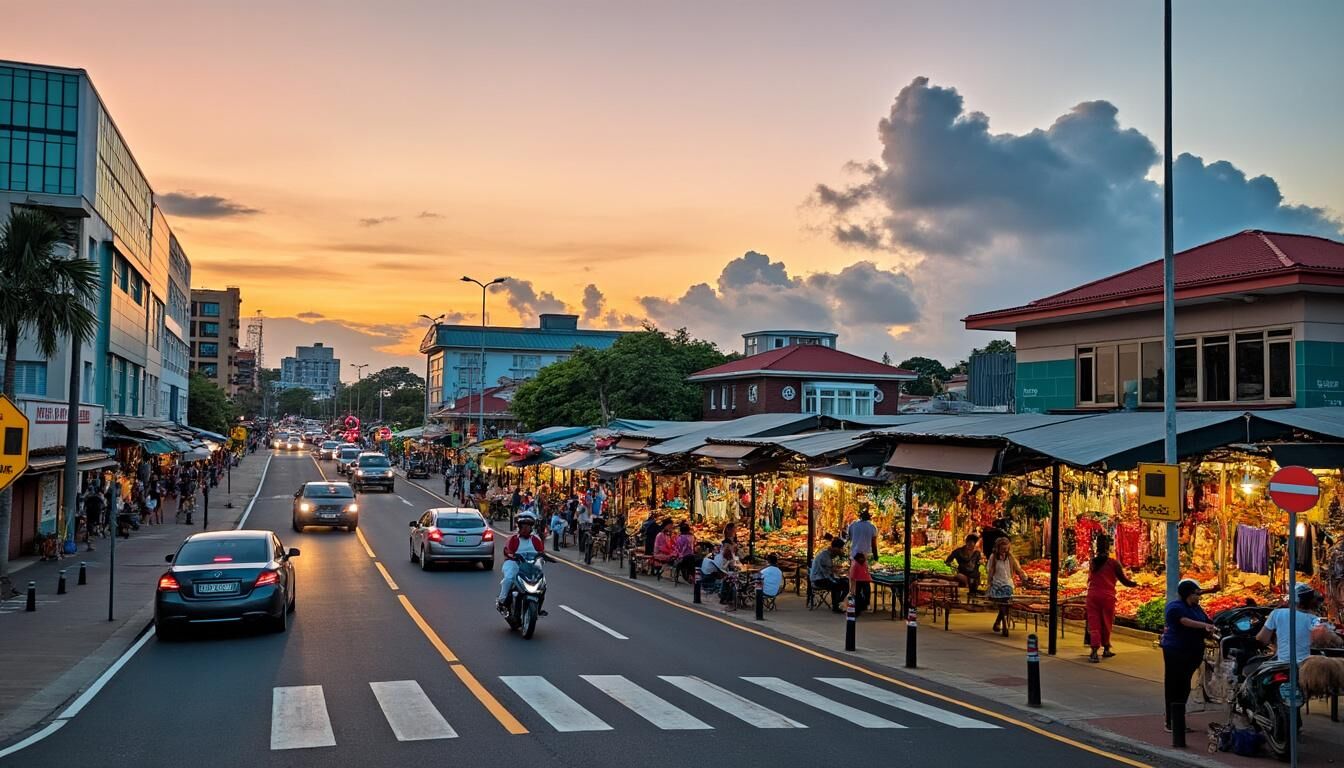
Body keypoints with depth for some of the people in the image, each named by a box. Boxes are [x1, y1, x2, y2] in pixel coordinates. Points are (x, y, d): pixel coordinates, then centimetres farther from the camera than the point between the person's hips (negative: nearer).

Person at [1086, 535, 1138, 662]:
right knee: (1106, 623, 14)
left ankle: (1094, 652, -14)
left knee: (1093, 623, -1)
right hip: (1107, 596, -2)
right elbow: (1124, 580, 1)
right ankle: (1106, 649, 29)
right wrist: (1134, 584, 21)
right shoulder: (1114, 563, -4)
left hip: (1092, 595, 2)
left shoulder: (1093, 562, 6)